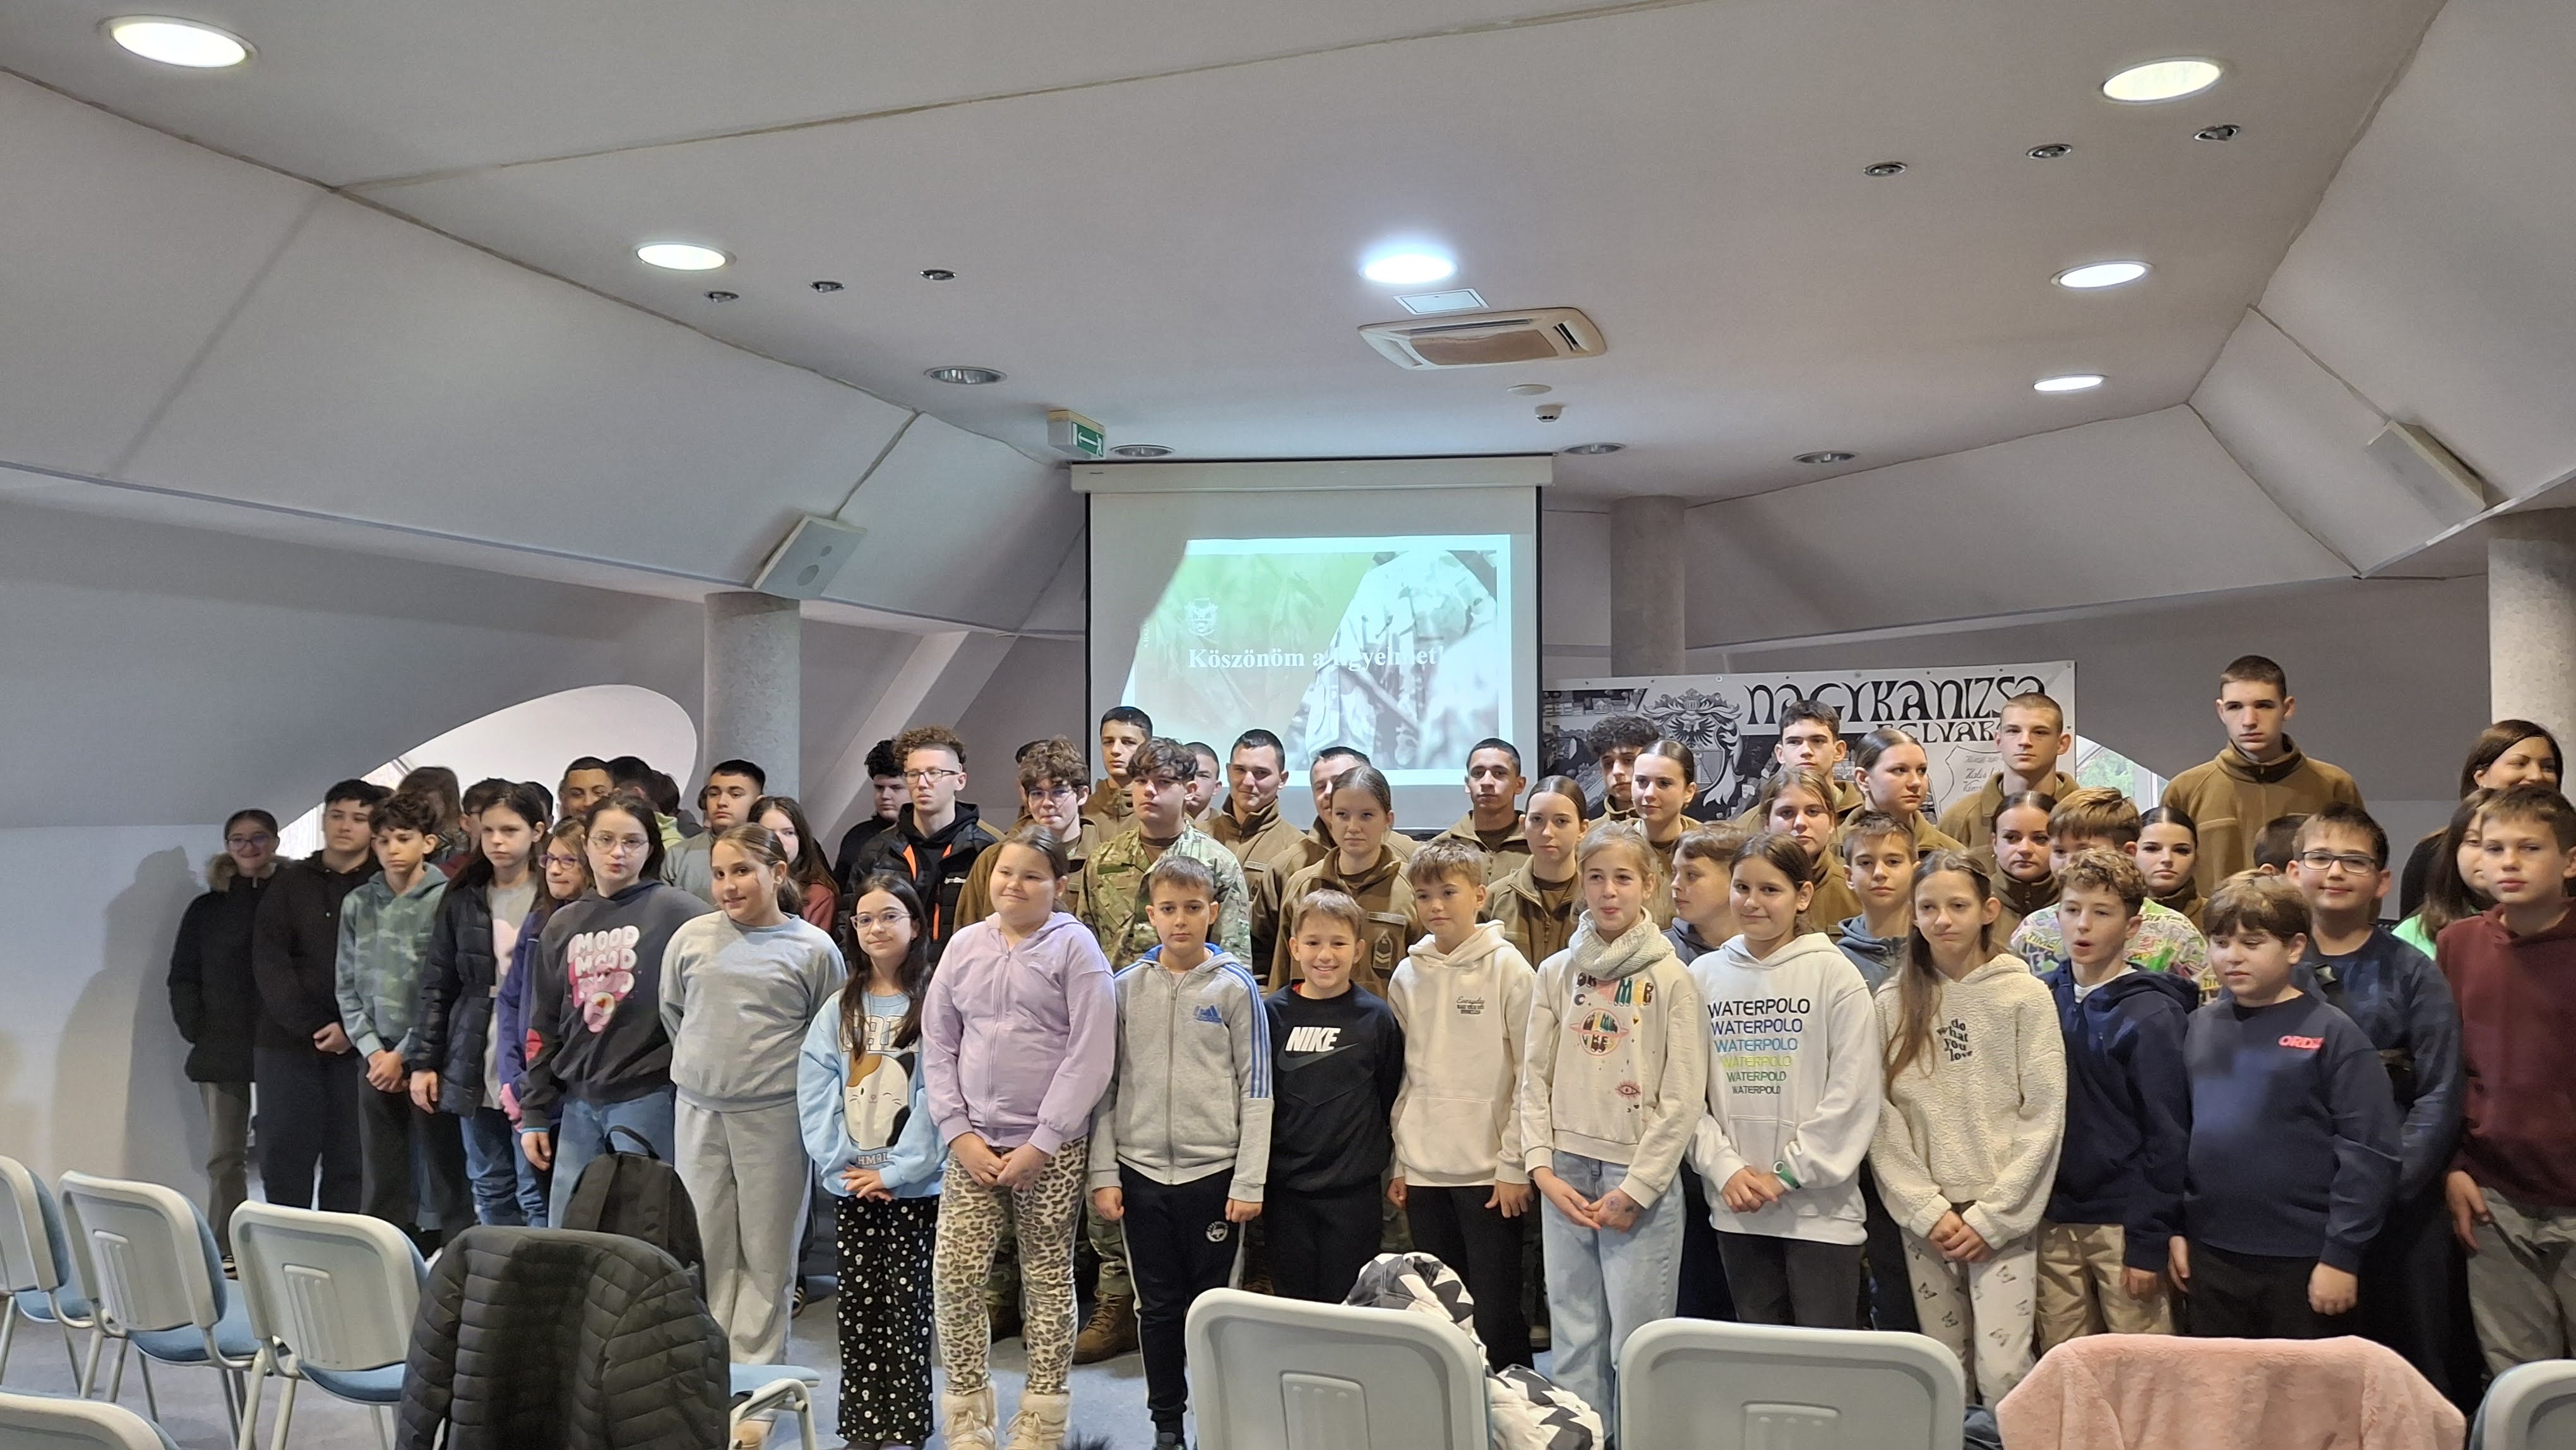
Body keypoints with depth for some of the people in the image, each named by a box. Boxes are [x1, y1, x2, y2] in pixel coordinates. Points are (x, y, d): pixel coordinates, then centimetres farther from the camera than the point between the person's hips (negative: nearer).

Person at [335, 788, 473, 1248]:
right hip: (376, 1059, 4)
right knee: (383, 1184, 9)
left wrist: (404, 1054, -8)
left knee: (446, 1176, -1)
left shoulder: (445, 901, -6)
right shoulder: (358, 903, 9)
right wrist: (372, 1049, -2)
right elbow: (347, 986, 9)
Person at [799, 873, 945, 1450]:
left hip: (914, 1186, -4)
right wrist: (839, 1162, -8)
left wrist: (895, 1170, -14)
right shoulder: (839, 1008, 10)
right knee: (858, 1310, 8)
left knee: (906, 1307, -1)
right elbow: (815, 1092, 4)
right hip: (849, 1185, 4)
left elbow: (940, 1094, -10)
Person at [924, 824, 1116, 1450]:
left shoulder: (1074, 947, -5)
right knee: (952, 1276, -1)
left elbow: (1091, 1055, -10)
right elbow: (938, 1044, 8)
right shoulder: (966, 945, 6)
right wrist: (958, 1133, -2)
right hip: (973, 1143, 3)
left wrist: (1042, 1143, -13)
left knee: (1048, 1280, 7)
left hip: (1052, 1147, -3)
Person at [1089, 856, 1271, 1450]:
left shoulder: (1235, 988, -3)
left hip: (1213, 1171, -2)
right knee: (1157, 1307, 11)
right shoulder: (1126, 988, 3)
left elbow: (1256, 1089, -3)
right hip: (1141, 1172, 2)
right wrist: (1103, 1172, 0)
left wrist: (1249, 1182, -8)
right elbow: (1107, 1084, 5)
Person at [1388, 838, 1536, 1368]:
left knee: (1494, 1311, 1)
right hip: (1424, 1169, 5)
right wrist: (1400, 1163, 9)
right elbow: (1404, 1074, 12)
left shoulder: (1508, 970, -6)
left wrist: (1514, 1165, -11)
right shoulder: (1407, 976, 8)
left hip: (1490, 1170, -4)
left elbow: (1530, 1075, -8)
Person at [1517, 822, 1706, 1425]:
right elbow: (1534, 1078, 7)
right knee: (1573, 1336, 9)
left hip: (1641, 1180, -3)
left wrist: (1635, 1190, -10)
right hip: (1565, 1176, 3)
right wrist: (1541, 1167, -4)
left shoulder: (1672, 978, -3)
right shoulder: (1556, 973, 7)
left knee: (1638, 1342, 0)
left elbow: (1683, 1097, -7)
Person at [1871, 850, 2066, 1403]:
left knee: (2002, 1373, -8)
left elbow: (2044, 1117, -5)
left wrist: (1992, 1217, -10)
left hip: (2004, 1216, -2)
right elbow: (1881, 1116, 0)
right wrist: (1926, 1209, -8)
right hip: (1923, 1215, 2)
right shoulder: (1893, 1001, 4)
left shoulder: (2026, 996, -2)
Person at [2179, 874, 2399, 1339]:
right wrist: (2174, 1228, 6)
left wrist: (2342, 1255, -12)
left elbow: (2368, 1153, -10)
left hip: (2304, 1262, -4)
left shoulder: (2332, 1034, -8)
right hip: (2209, 1254, 4)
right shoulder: (2199, 1027, 6)